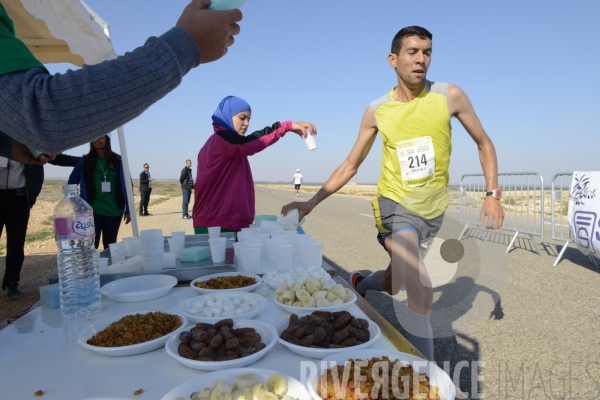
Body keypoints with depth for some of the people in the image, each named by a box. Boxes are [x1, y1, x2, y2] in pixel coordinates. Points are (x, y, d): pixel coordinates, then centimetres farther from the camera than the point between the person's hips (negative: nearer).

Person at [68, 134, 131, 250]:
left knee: (110, 246, 11)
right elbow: (72, 183, 8)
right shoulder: (85, 160, 2)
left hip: (114, 211, 1)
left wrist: (128, 210, 1)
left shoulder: (118, 161, 2)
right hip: (92, 211, -1)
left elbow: (127, 186, 3)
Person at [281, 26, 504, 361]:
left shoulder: (450, 96, -6)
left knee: (394, 284, 19)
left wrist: (493, 194, -5)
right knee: (421, 296, -21)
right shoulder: (377, 111, -4)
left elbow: (484, 144, 6)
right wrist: (311, 203, -4)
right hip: (396, 204, -2)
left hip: (434, 208, 3)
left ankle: (361, 285, 51)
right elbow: (350, 166, 2)